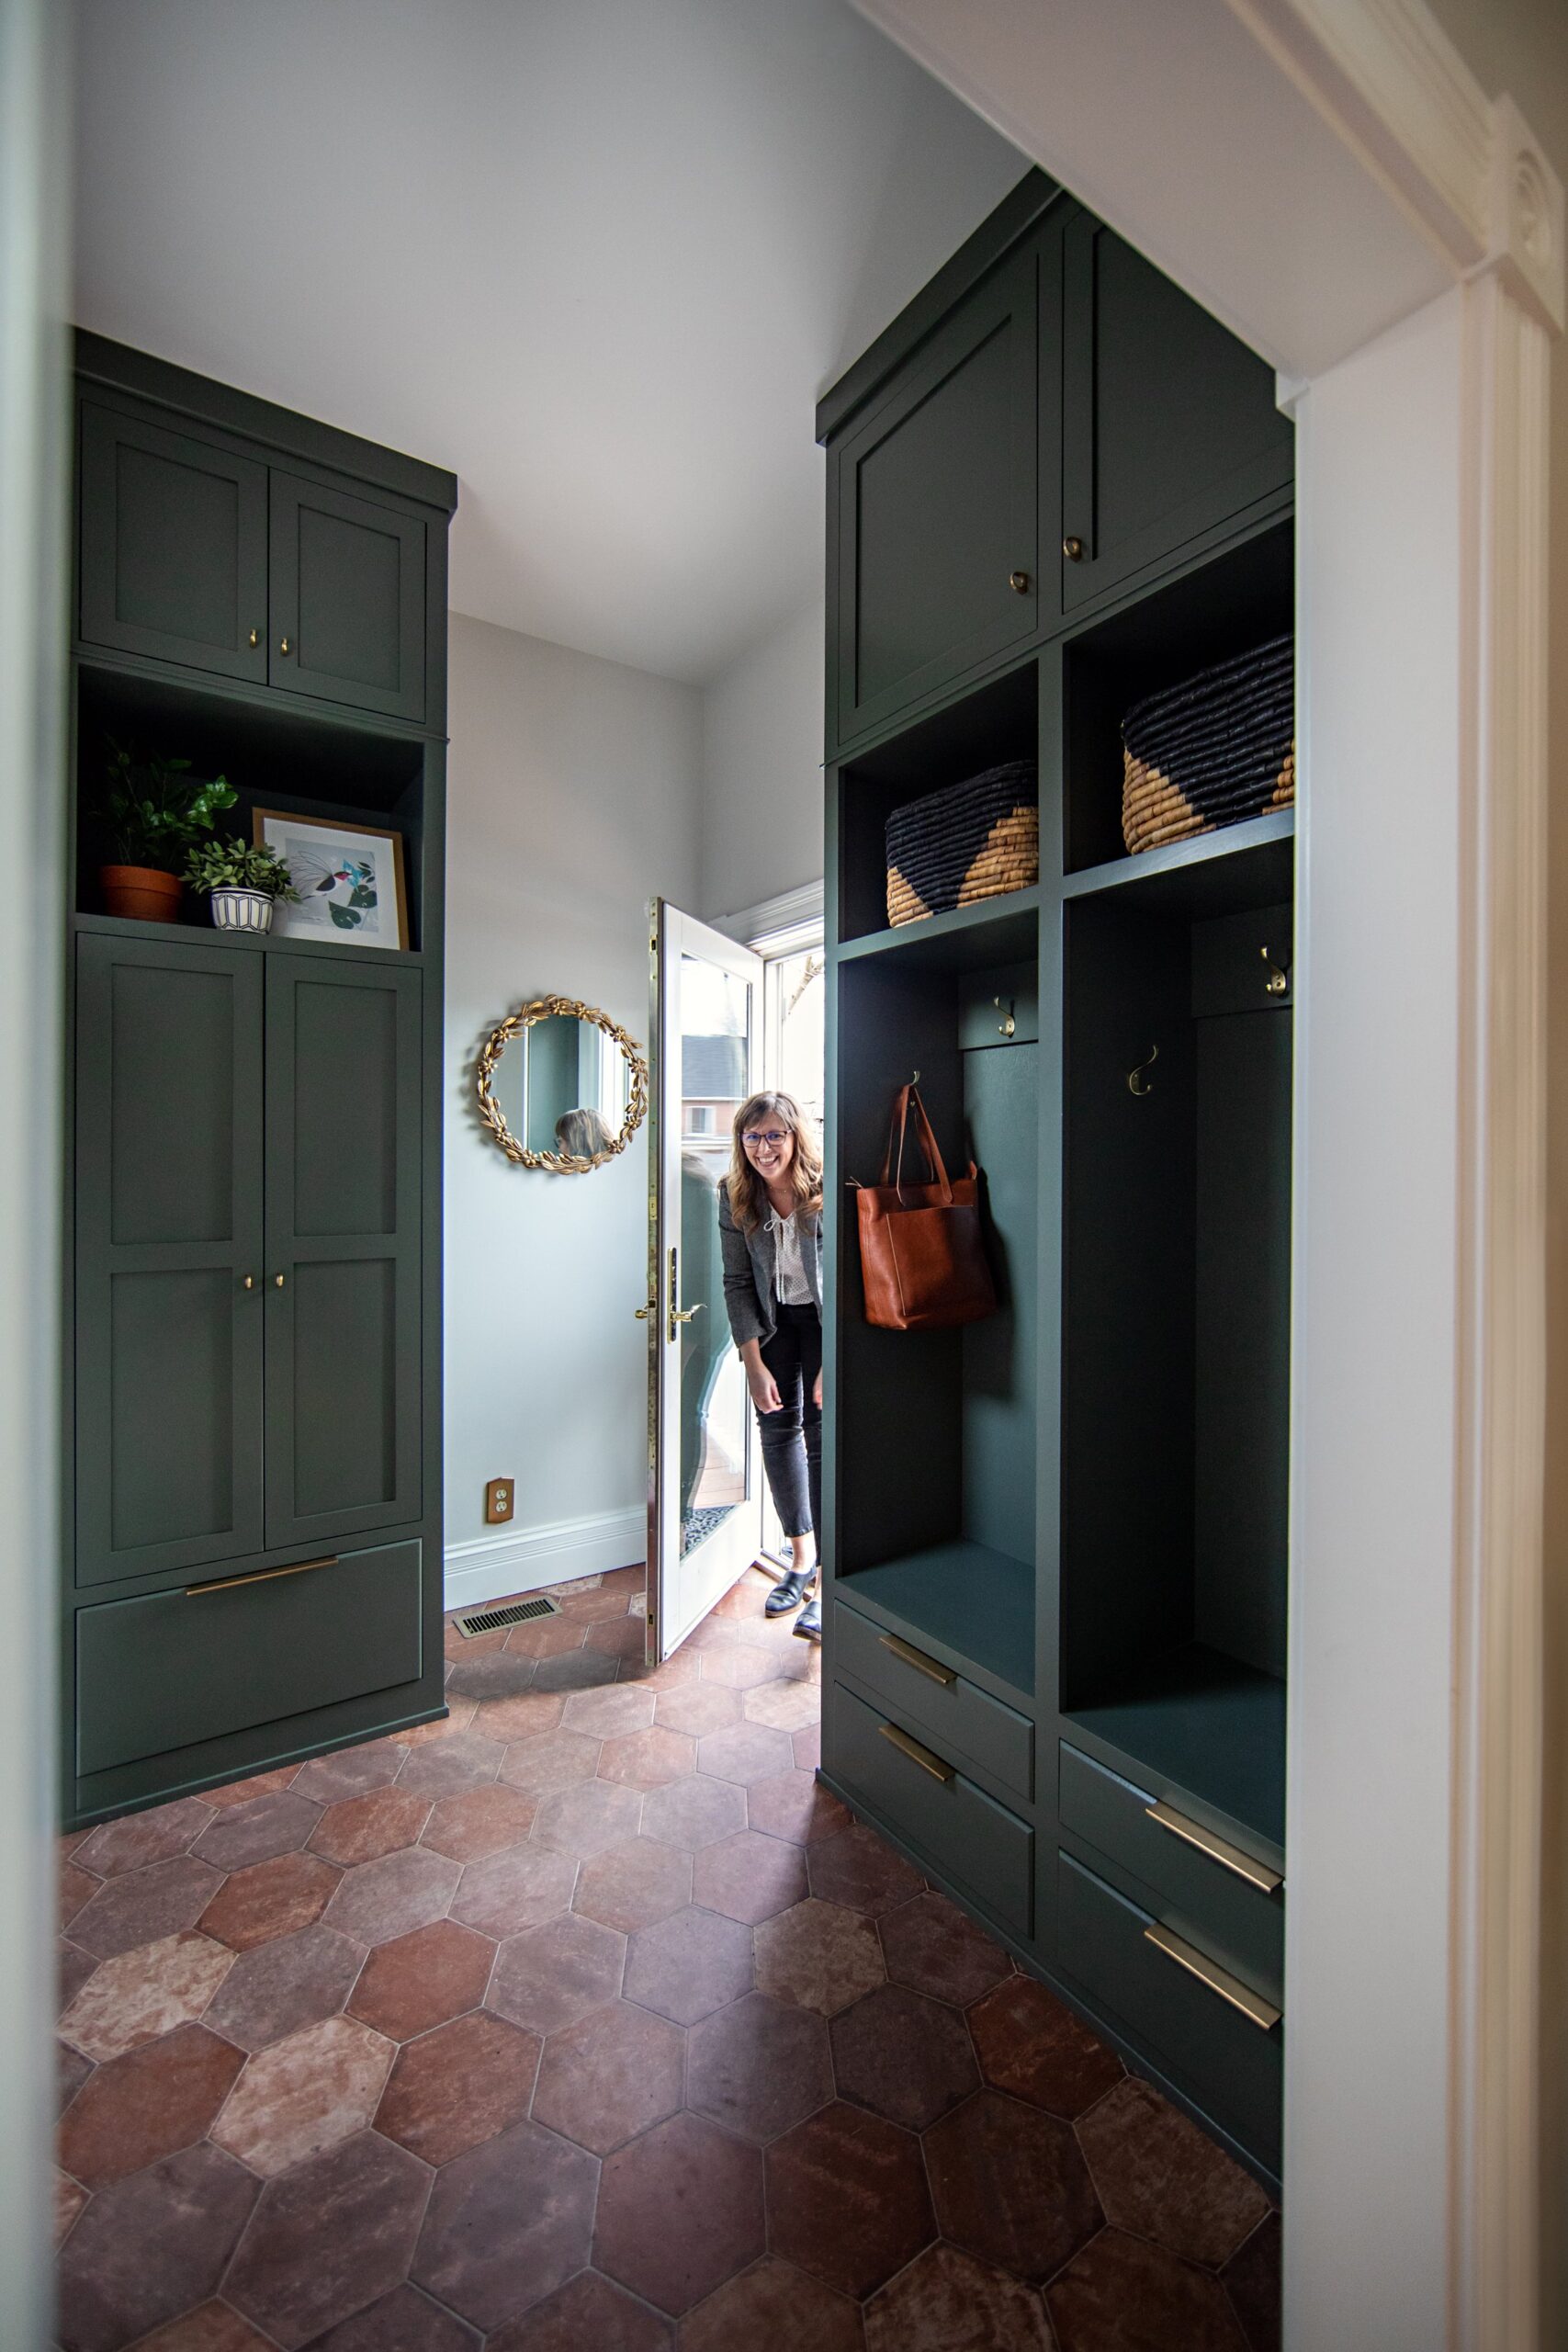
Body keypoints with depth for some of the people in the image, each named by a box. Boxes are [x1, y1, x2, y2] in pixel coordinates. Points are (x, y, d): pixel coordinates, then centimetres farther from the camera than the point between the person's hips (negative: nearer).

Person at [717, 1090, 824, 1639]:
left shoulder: (827, 1190, -24)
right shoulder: (735, 1197, -13)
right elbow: (738, 1283, -6)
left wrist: (832, 1364, -23)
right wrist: (754, 1364, -9)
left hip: (828, 1319, -3)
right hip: (773, 1320, 4)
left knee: (824, 1435, -9)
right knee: (778, 1428, 5)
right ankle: (802, 1555, 22)